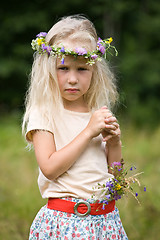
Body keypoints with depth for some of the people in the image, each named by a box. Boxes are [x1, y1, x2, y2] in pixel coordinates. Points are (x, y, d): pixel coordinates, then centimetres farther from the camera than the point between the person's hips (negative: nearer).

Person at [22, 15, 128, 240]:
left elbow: (113, 171, 14)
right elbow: (49, 168, -18)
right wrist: (89, 132, -17)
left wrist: (114, 142, -5)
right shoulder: (44, 114, -6)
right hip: (64, 220, -4)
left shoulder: (99, 113, 8)